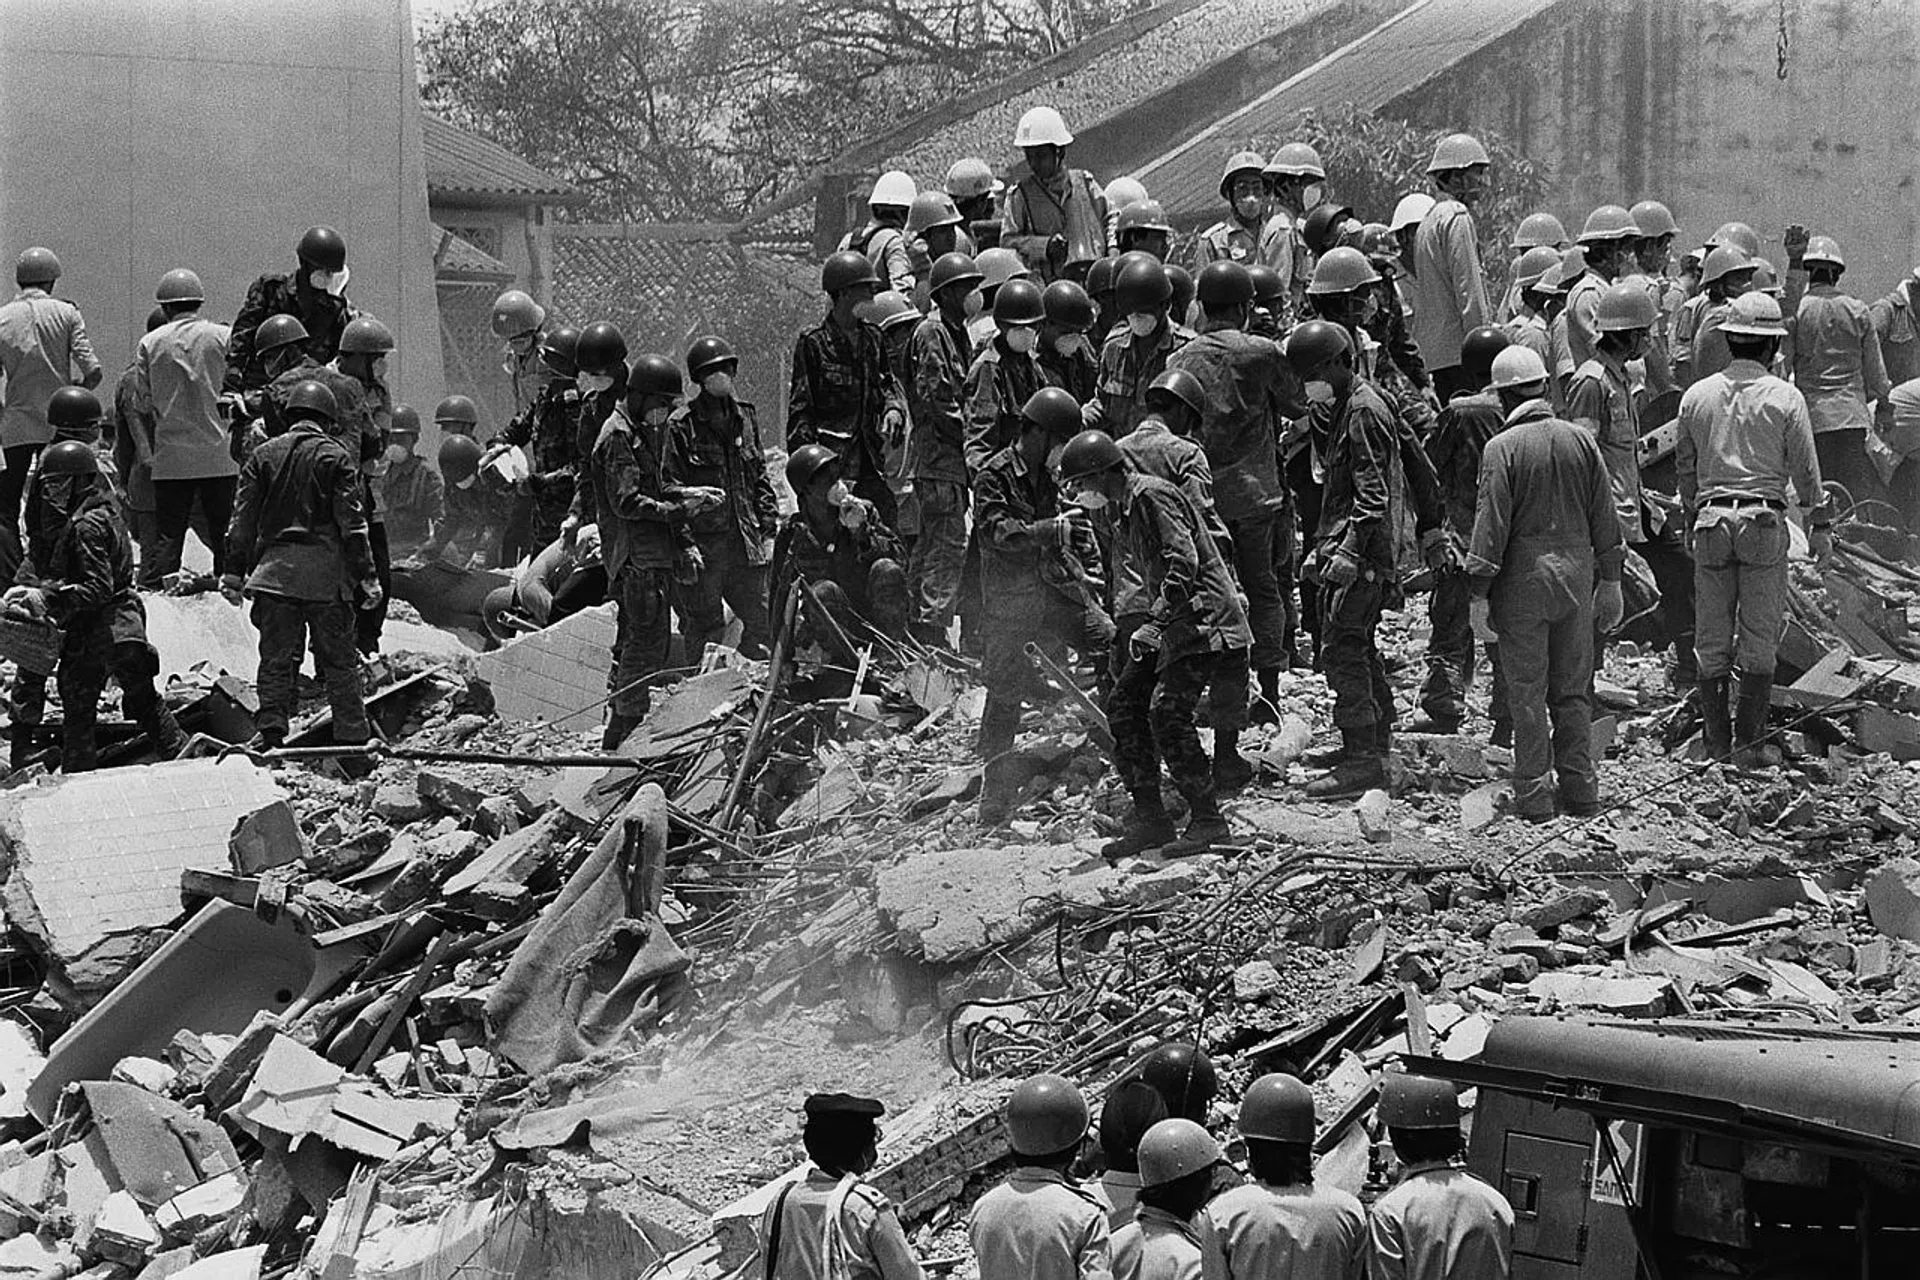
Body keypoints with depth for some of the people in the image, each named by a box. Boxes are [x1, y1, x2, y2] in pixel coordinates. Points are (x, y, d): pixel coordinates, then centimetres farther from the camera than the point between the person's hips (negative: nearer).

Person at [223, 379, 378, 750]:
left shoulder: (263, 455, 8)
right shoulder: (335, 456, 0)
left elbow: (242, 521, 7)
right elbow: (353, 524, -4)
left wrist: (234, 572, 11)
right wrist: (366, 576, -3)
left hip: (274, 569, 2)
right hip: (326, 573, -2)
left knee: (276, 658, 6)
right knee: (338, 660, 6)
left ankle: (271, 731, -6)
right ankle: (352, 737, 7)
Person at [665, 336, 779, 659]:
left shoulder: (745, 415, 11)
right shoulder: (681, 425, -7)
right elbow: (670, 488, -8)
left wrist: (769, 527, 11)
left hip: (746, 539, 5)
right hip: (703, 539, -5)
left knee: (764, 620, 4)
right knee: (705, 626, 1)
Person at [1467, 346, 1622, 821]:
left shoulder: (1503, 447, -10)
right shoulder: (1581, 440, 4)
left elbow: (1491, 523, -12)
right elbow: (1605, 516, 8)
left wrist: (1479, 593, -8)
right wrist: (1609, 581, 16)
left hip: (1523, 575, -4)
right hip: (1576, 571, 4)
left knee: (1526, 692, 3)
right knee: (1572, 689, 13)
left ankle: (1534, 794, 4)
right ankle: (1580, 789, 15)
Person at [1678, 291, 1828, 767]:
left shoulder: (1697, 395, 6)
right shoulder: (1785, 398, -2)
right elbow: (1805, 468, 0)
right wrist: (1820, 523, 9)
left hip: (1711, 518, 3)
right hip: (1764, 518, -2)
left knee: (1712, 637, 8)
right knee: (1759, 638, 2)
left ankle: (1716, 741, 10)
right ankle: (1749, 741, 0)